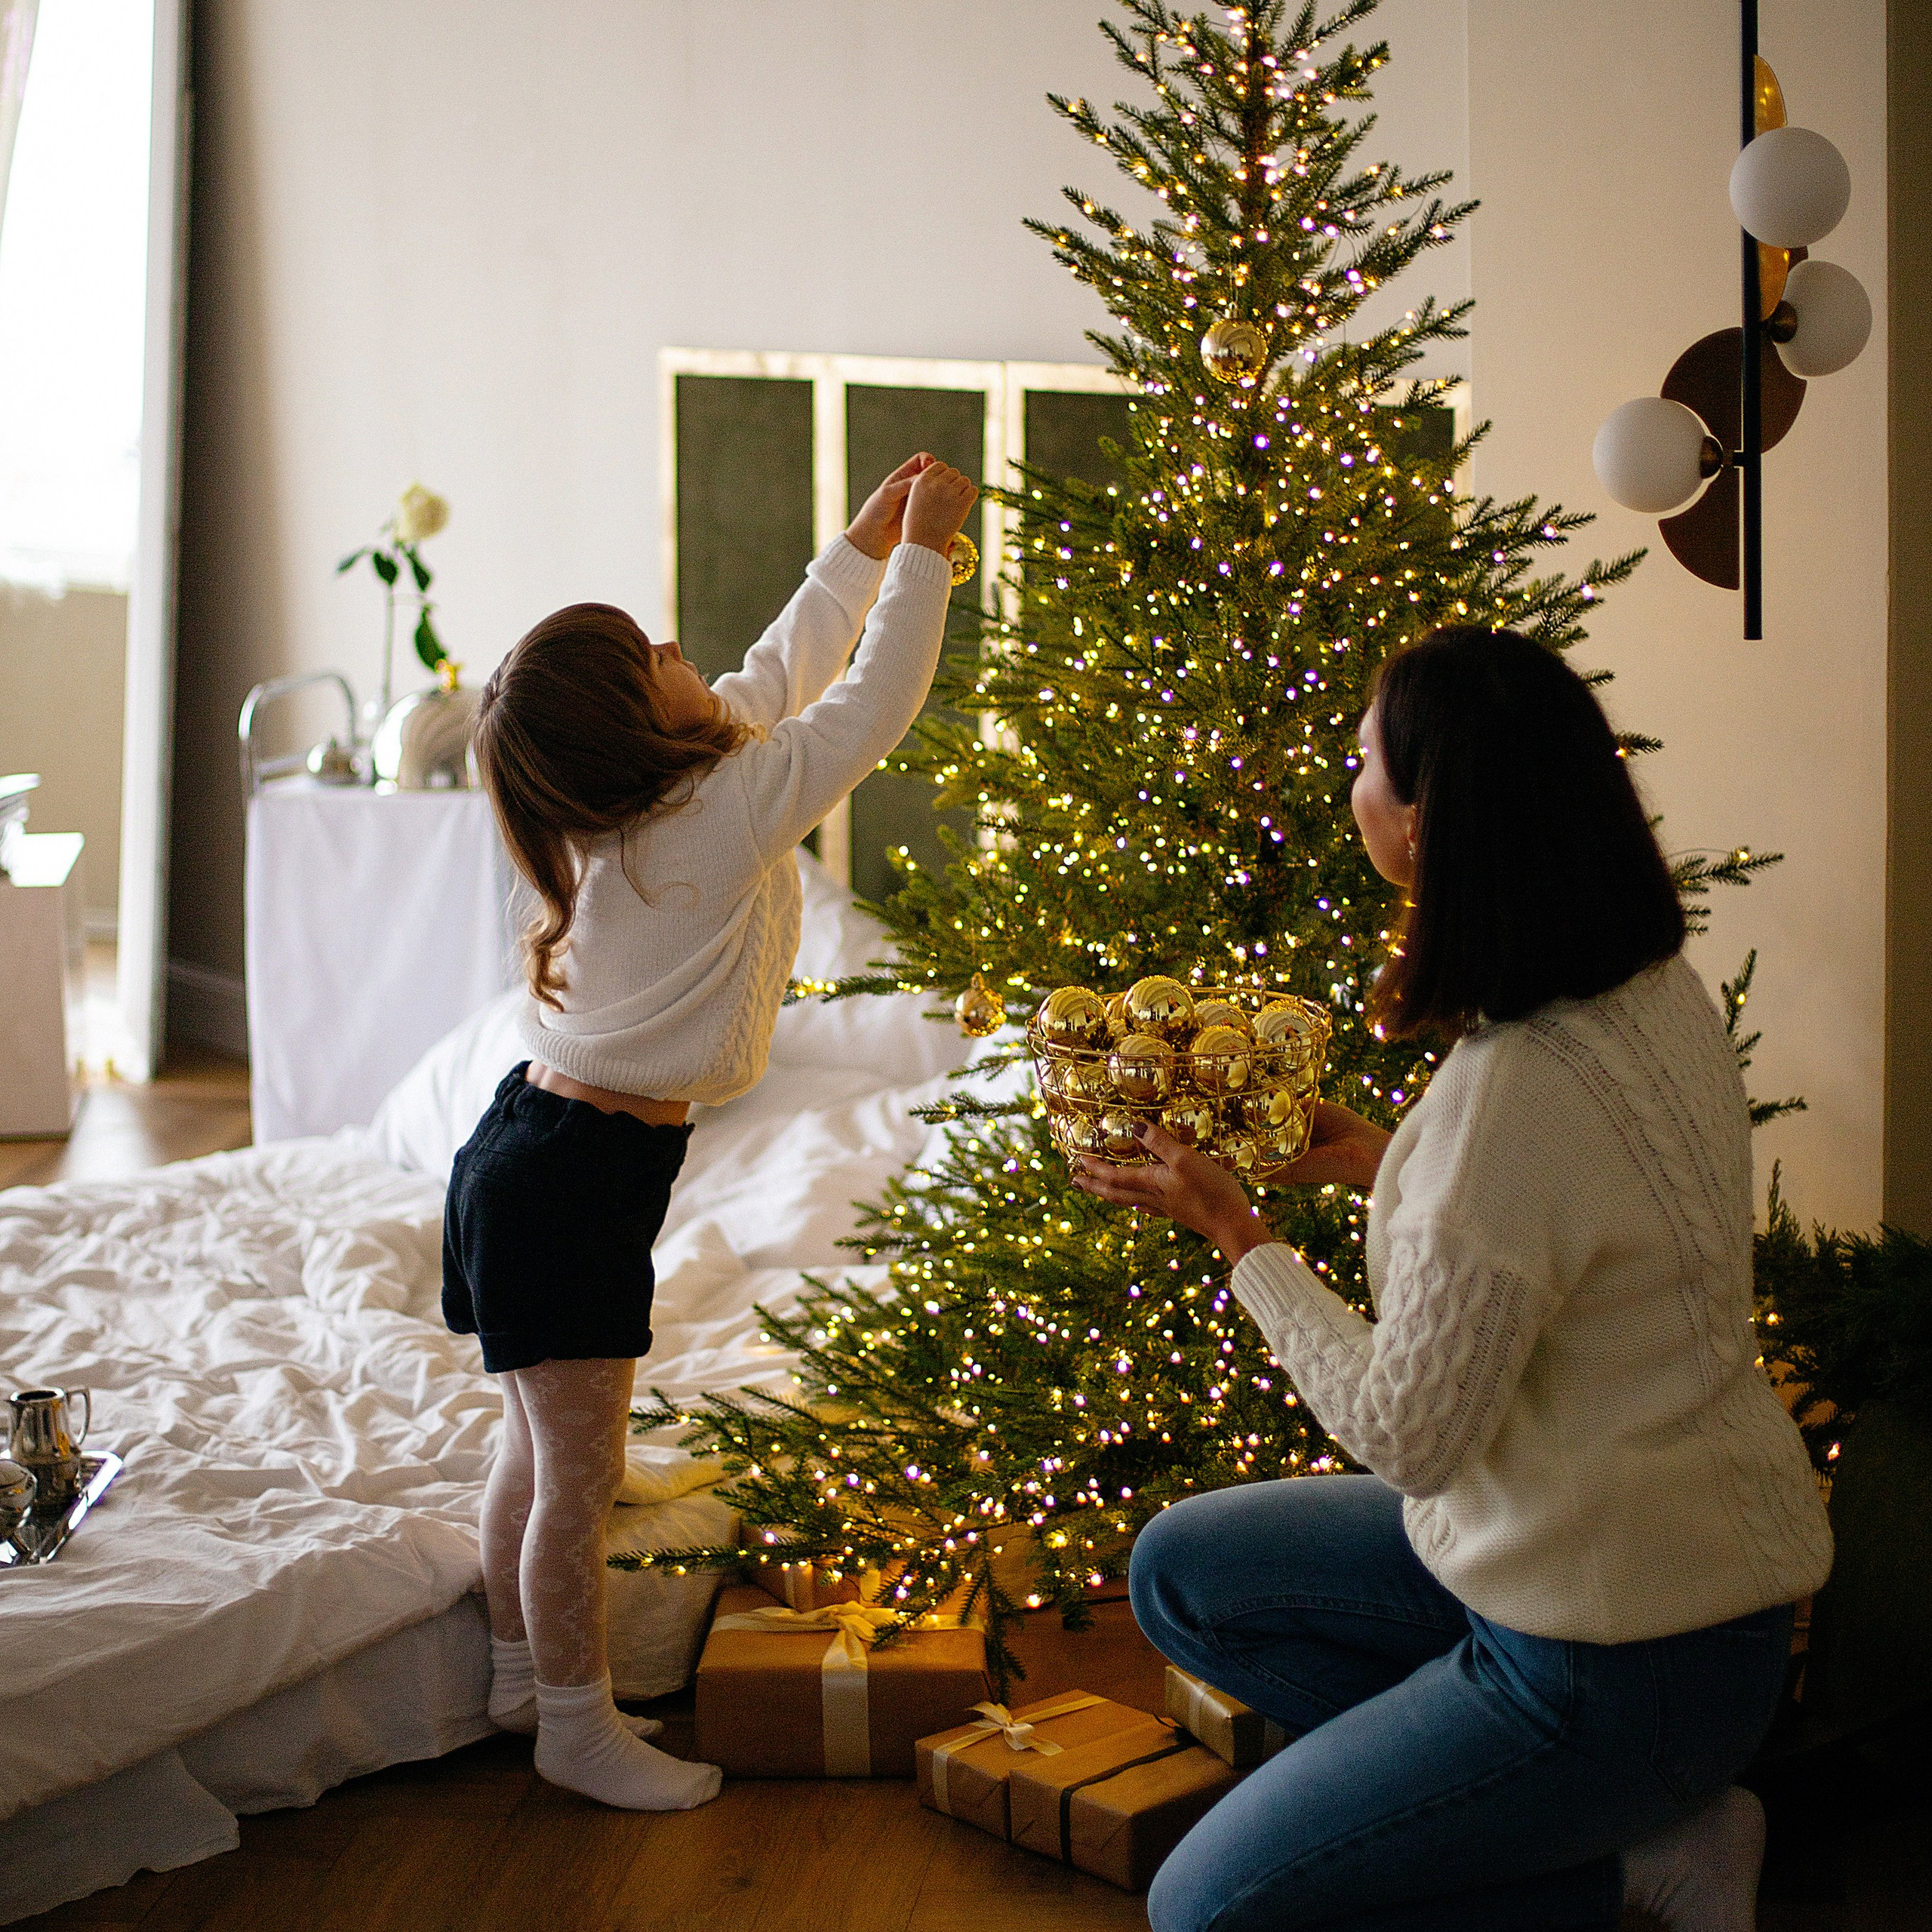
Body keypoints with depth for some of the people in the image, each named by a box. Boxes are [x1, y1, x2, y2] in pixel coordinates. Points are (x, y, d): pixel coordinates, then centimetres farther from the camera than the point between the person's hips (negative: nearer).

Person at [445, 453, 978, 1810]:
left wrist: (864, 550, 22)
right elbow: (873, 708, -12)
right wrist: (921, 554, 0)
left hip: (532, 1152, 9)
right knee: (578, 1477, 3)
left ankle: (524, 1675, 34)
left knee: (540, 1447, 20)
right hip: (575, 1184, -9)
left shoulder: (631, 808, 5)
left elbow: (779, 679, 18)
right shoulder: (728, 810, -19)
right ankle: (579, 1730, 15)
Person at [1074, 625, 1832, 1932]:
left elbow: (1407, 1434, -22)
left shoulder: (1521, 1091, -32)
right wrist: (1382, 1158, 10)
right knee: (1182, 1572, 18)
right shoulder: (1655, 989, -3)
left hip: (1626, 1657, -9)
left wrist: (1238, 1234, -10)